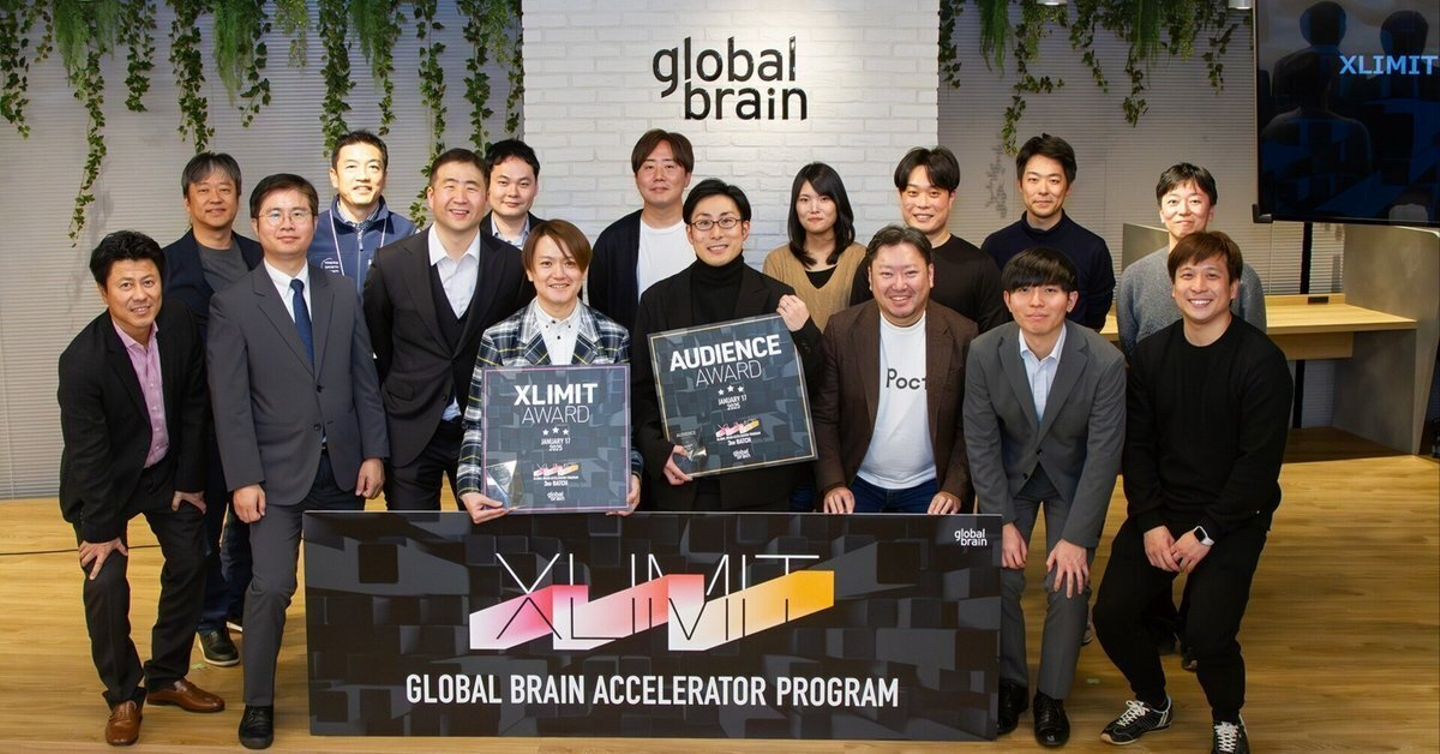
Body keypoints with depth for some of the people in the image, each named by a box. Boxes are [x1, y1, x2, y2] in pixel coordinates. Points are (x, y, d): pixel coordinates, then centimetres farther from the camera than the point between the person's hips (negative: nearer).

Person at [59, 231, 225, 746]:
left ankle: (166, 677, 24)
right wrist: (101, 528, -17)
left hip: (168, 467, 5)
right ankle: (123, 695, 7)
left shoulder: (181, 325, -16)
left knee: (191, 564, 6)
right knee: (105, 581, -13)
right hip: (105, 479, -5)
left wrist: (189, 481, -3)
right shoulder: (82, 360, -29)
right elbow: (88, 453, -23)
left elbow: (193, 407, -5)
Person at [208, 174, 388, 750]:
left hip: (342, 467, 4)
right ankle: (258, 702, 9)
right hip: (278, 470, -3)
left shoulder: (342, 294, 7)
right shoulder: (232, 305, -4)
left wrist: (373, 453, 1)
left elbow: (364, 379, 8)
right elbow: (230, 401, -7)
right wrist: (243, 479, -11)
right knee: (271, 586, -7)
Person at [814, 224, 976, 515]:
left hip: (929, 488, 0)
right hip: (857, 484, 0)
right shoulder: (842, 330, -7)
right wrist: (832, 485, -13)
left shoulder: (962, 335, -7)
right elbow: (823, 417, -3)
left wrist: (955, 489, -11)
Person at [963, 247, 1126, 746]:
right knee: (998, 578, -7)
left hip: (1074, 477, -1)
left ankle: (1052, 695, 12)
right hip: (1007, 474, 1)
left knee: (1069, 584, -8)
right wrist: (1003, 522, -15)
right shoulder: (984, 354, -21)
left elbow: (1103, 455, -20)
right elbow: (981, 442, -13)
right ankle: (1010, 682, 16)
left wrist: (1077, 538, -20)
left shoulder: (1105, 362, -26)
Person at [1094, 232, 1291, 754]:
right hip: (1160, 510, 4)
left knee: (1207, 633, -18)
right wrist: (1151, 523, -9)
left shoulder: (1261, 361, -11)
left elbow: (1260, 461, -13)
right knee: (1111, 613, -7)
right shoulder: (1151, 355, 3)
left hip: (1233, 517, -4)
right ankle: (1151, 701, 23)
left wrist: (1206, 532, -16)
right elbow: (1137, 446, 3)